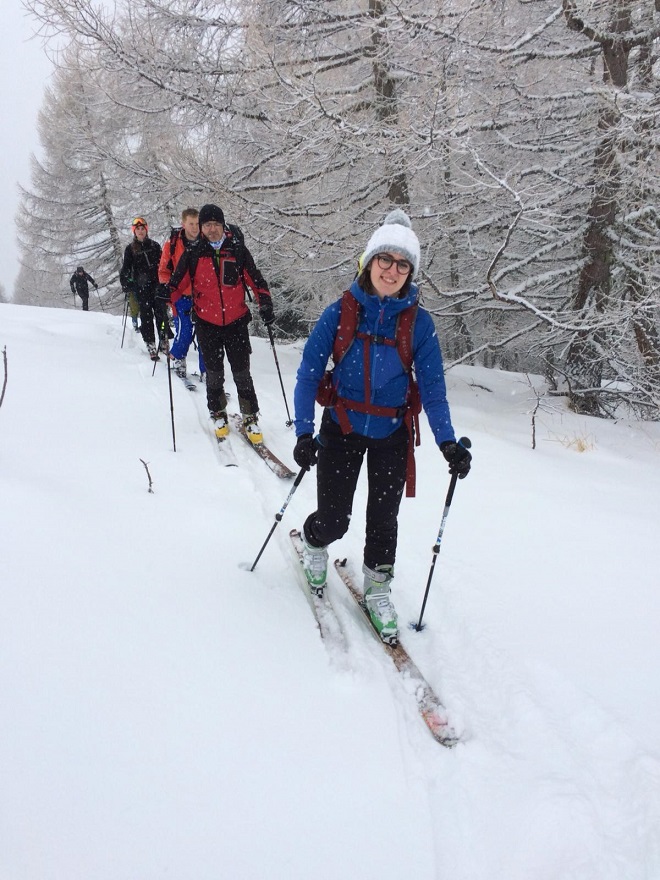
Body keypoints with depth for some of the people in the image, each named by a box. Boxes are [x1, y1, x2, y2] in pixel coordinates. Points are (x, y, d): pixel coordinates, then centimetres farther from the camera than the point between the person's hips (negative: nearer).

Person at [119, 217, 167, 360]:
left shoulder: (155, 246, 10)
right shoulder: (130, 249, 9)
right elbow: (125, 269, 10)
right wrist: (126, 286, 1)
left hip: (156, 285, 0)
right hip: (140, 287, 0)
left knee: (161, 313, -5)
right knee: (146, 316, -3)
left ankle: (164, 341, 5)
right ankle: (150, 345, -1)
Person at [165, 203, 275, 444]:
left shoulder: (237, 250, -3)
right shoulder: (193, 253, -2)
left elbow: (255, 279, 3)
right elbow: (177, 281, 4)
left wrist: (265, 304, -8)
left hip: (236, 321, -1)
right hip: (207, 323, 1)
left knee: (242, 373, 1)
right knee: (214, 372, 9)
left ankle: (250, 417, 13)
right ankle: (218, 415, 27)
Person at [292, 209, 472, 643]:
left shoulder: (419, 322, -9)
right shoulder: (341, 312, -10)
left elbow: (433, 387, -8)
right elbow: (309, 372, -9)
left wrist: (448, 443, -20)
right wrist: (304, 432, -19)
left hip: (392, 434, 1)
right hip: (342, 428, -1)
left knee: (384, 519, 7)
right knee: (334, 520, 0)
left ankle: (378, 590, 31)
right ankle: (314, 543, 37)